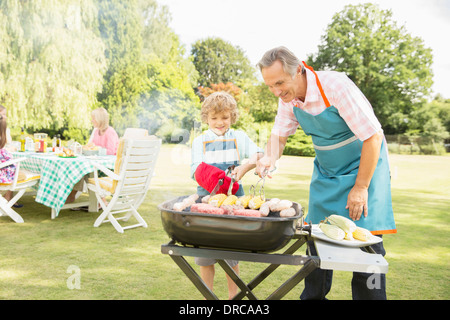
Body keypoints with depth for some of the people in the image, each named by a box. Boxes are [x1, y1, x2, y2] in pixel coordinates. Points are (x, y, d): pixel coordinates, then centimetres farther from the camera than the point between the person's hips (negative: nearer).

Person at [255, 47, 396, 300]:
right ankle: (313, 296, 23)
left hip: (364, 167, -5)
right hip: (326, 173, 6)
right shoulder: (288, 98, -9)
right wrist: (270, 157, -21)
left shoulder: (336, 86, -28)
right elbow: (279, 135, 2)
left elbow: (373, 137, -24)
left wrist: (360, 187, -20)